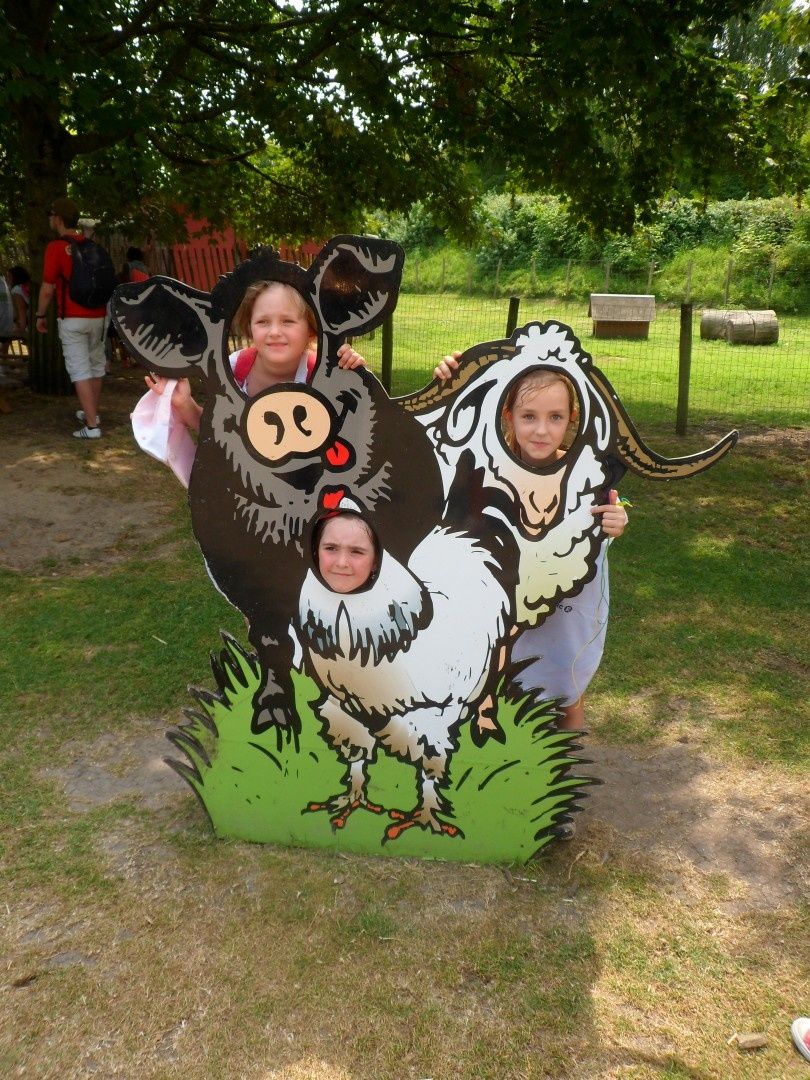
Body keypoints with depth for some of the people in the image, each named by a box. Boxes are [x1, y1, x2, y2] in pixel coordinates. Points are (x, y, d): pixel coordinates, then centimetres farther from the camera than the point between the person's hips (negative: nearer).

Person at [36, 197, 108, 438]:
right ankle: (92, 413, 33)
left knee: (79, 369, -5)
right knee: (95, 364, 17)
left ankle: (91, 425, -11)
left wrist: (41, 315, 3)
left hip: (72, 318, -6)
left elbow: (47, 289, -10)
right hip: (97, 315, 6)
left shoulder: (56, 247, -11)